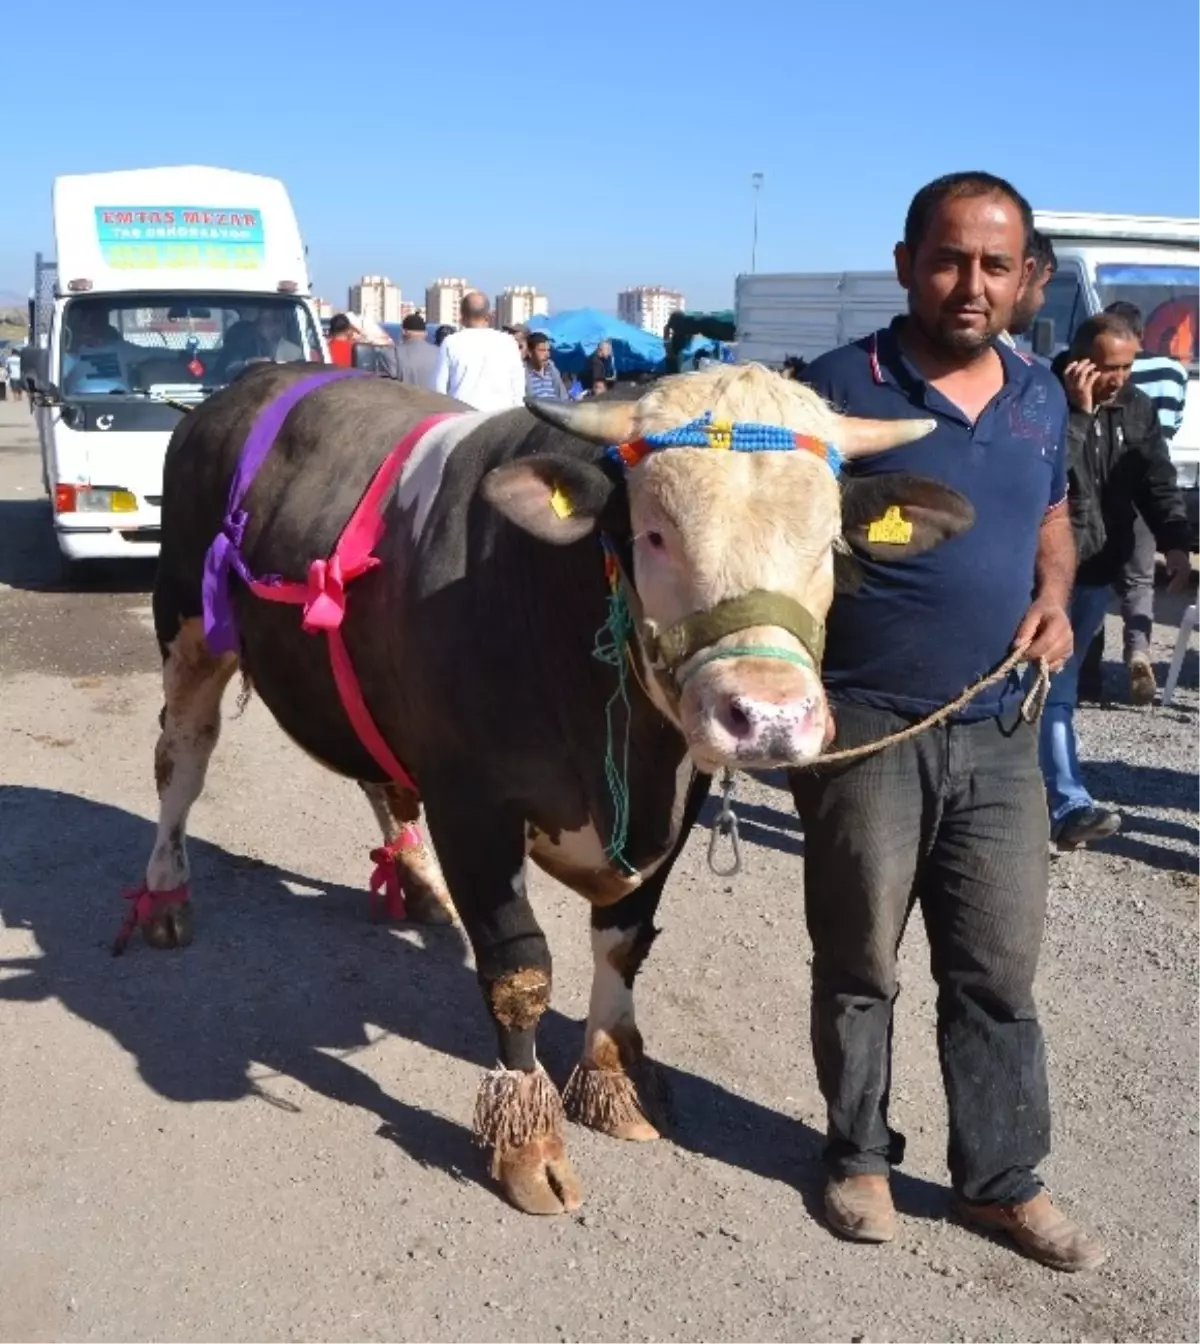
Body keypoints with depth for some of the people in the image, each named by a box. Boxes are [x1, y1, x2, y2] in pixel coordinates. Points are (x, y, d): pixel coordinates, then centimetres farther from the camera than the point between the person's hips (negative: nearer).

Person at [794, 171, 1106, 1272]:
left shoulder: (1040, 394, 9)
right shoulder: (844, 387, -8)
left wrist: (1055, 597, 3)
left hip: (999, 735, 5)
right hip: (863, 727, -4)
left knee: (998, 971, 11)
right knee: (860, 963, 10)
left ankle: (1004, 1180, 26)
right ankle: (859, 1156, 29)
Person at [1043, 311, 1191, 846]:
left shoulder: (1137, 408, 8)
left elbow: (1158, 480, 7)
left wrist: (1175, 541, -8)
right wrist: (1080, 412, -24)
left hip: (1098, 570, 7)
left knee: (1060, 681, 15)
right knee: (1054, 688, -11)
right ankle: (1069, 805, -15)